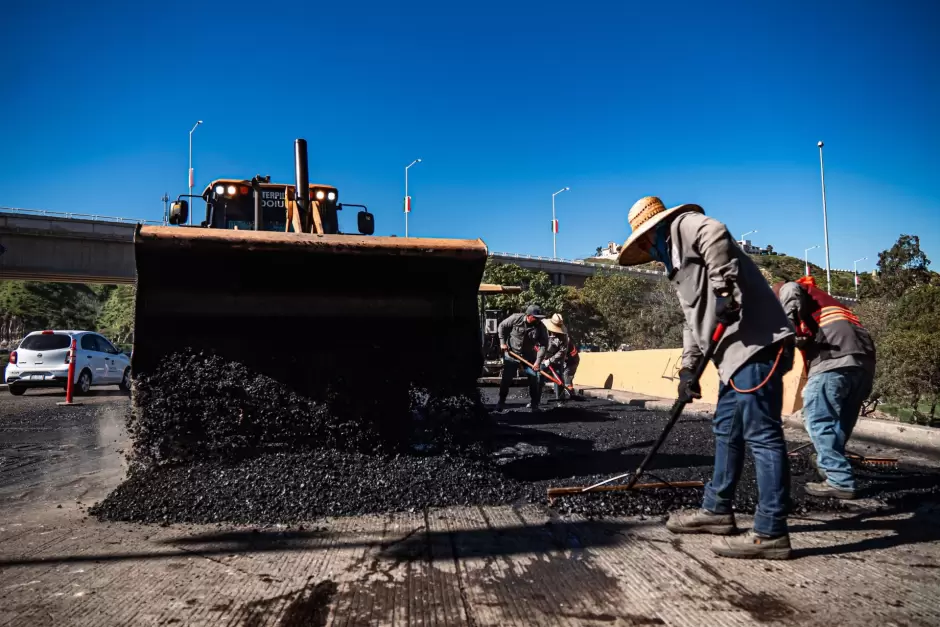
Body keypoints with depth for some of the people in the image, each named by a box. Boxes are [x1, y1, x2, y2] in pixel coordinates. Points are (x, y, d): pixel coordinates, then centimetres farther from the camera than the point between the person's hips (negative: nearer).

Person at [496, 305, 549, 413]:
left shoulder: (541, 327, -16)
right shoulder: (516, 318, -19)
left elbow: (543, 345, -16)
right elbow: (502, 326, -4)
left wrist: (538, 361, -24)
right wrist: (503, 342, -8)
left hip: (529, 356, 1)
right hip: (511, 354, -1)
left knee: (534, 379, 0)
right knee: (506, 379, 3)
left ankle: (534, 403, 16)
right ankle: (501, 402, 19)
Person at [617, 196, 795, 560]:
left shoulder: (686, 225, 0)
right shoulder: (677, 264, 28)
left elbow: (716, 235, -24)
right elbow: (693, 322, 25)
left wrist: (724, 290, -26)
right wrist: (688, 368, 17)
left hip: (755, 341, -11)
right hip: (735, 349, 11)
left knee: (761, 434, -8)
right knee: (726, 429, 16)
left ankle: (771, 534, -1)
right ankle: (717, 510, 28)